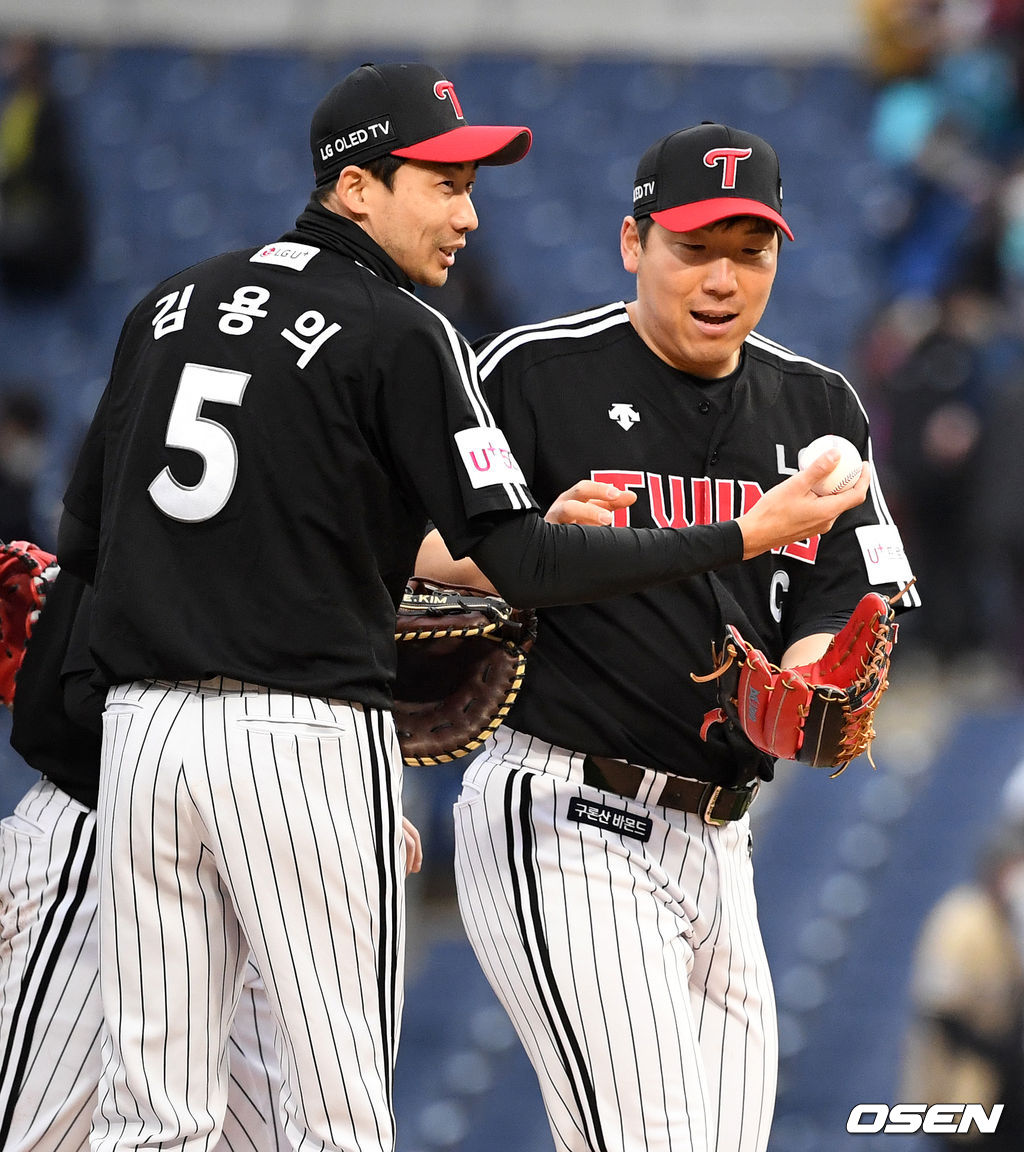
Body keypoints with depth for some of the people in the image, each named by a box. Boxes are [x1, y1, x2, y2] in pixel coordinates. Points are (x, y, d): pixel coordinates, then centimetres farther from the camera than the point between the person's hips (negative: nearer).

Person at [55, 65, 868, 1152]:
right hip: (307, 729, -6)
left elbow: (78, 542, 14)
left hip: (140, 729, 6)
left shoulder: (171, 304, 13)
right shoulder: (399, 335, -6)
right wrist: (745, 535, -10)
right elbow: (520, 559, -12)